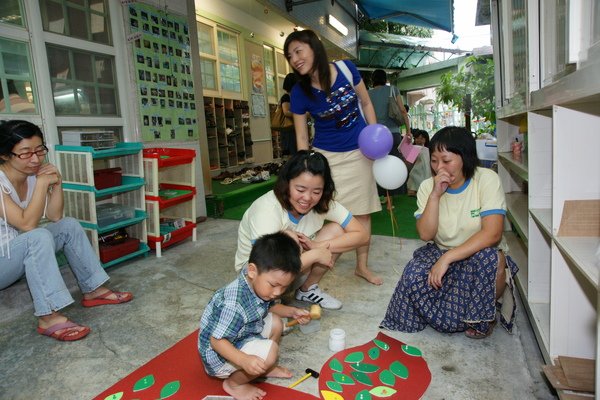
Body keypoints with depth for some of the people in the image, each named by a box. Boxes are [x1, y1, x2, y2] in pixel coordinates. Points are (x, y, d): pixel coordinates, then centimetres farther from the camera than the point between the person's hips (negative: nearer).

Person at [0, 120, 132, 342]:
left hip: (20, 255, 8)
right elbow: (27, 225, -29)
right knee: (39, 237, -32)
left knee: (69, 226, -2)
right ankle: (48, 317, -32)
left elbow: (54, 217, -1)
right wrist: (42, 183, -28)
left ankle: (93, 290, 3)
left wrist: (56, 184, -14)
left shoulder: (33, 175, -3)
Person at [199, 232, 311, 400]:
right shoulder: (234, 304, -37)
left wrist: (292, 311, -2)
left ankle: (264, 368, 20)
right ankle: (233, 383, -2)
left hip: (242, 337, 9)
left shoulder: (259, 285, -10)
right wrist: (244, 361, -42)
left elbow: (269, 307, 12)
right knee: (269, 350, -26)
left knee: (275, 323, 5)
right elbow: (216, 341, -30)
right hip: (220, 353, -9)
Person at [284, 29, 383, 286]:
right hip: (326, 156, -1)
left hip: (359, 152, 2)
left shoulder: (347, 69, -11)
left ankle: (362, 265, 23)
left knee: (363, 210, 8)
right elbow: (302, 137, -8)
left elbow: (366, 103, 2)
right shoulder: (299, 93, -13)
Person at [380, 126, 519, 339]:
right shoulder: (428, 187, -5)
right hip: (442, 255, 2)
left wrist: (447, 258, -31)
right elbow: (425, 234, -15)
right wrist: (435, 195, -25)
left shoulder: (487, 179, -14)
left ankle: (485, 315, -3)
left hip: (482, 255, -2)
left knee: (490, 259, -35)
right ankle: (468, 317, 1)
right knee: (415, 275, -26)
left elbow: (492, 233, -25)